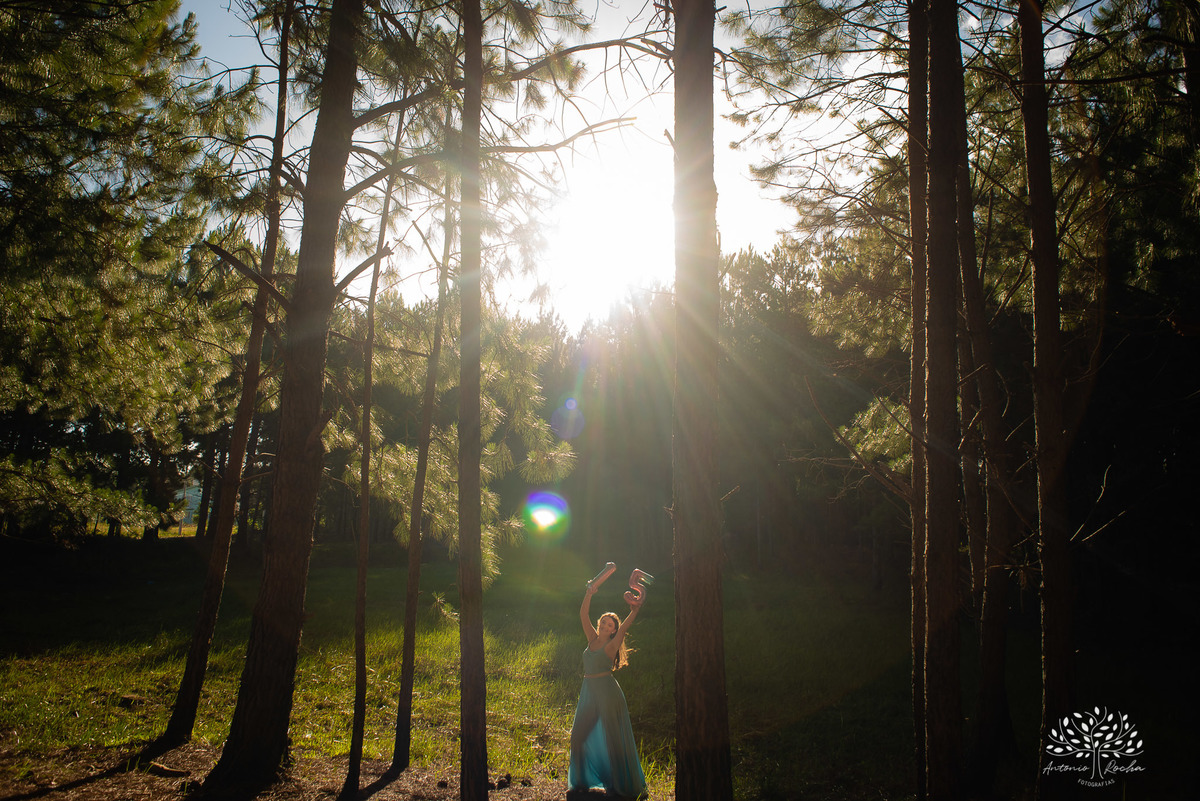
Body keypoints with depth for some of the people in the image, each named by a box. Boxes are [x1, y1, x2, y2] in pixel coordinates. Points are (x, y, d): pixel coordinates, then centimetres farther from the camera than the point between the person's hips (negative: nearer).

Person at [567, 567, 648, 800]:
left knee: (613, 739, -1)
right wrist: (589, 592, -3)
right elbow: (583, 615, 6)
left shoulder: (612, 645, -4)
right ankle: (581, 782, 23)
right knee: (579, 736, 7)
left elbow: (624, 626, -19)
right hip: (588, 692, 6)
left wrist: (634, 611, -31)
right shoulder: (592, 639, 9)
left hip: (608, 691, -6)